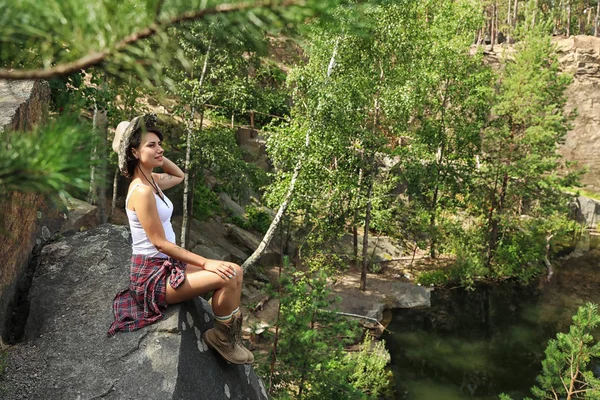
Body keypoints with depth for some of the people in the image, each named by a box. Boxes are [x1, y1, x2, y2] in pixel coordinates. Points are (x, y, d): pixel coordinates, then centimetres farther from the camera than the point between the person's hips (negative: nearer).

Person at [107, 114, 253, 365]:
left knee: (235, 272, 0)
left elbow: (179, 176, 29)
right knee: (228, 278, -22)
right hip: (152, 274, -9)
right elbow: (160, 243, -21)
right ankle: (222, 337, 0)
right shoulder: (142, 191, -21)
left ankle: (232, 334, 9)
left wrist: (157, 157, 11)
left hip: (166, 265, 10)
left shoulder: (151, 180, 7)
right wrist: (205, 263, -20)